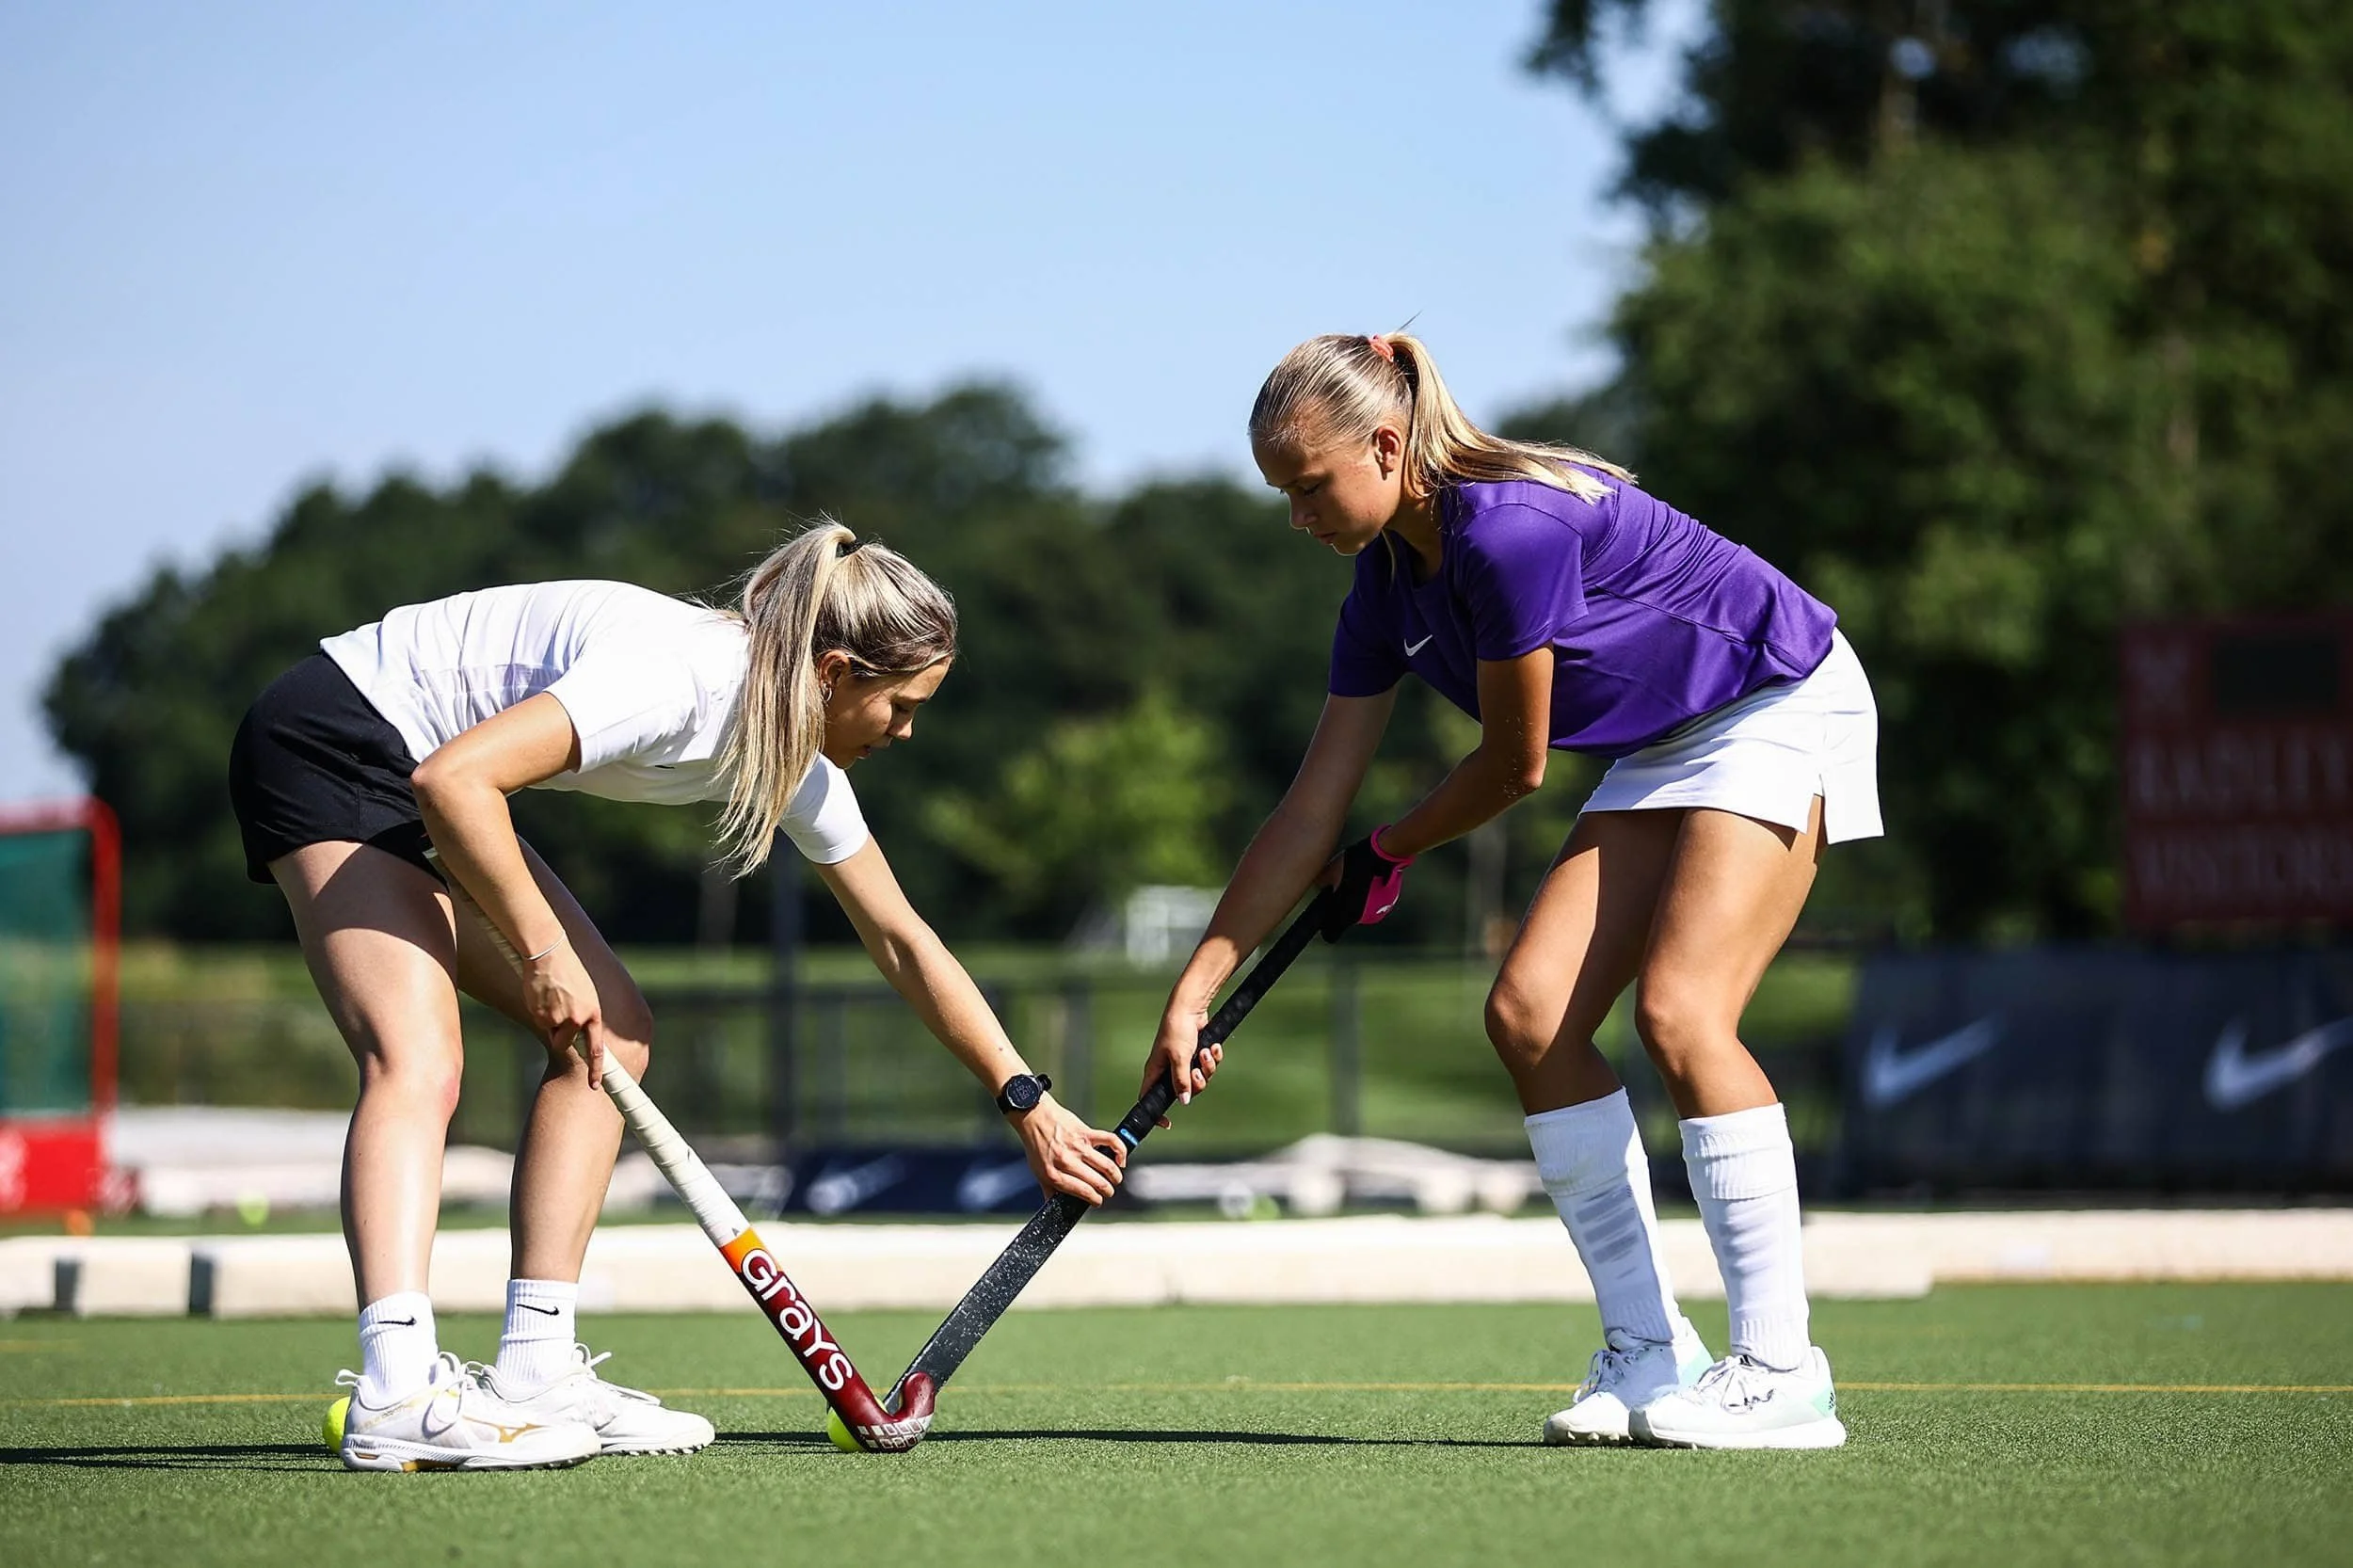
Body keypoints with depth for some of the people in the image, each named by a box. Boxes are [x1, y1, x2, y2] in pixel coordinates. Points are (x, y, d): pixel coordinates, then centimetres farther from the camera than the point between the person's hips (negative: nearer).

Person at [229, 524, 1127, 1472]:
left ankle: (533, 1376, 0)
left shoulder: (797, 765, 1)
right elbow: (453, 780, -35)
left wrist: (1029, 1103, 10)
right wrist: (544, 953, -26)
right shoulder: (682, 677, -29)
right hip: (333, 742, -10)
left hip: (431, 793, 10)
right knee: (418, 1062, -25)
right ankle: (396, 1399, -37)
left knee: (614, 1037, 4)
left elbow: (904, 945, 11)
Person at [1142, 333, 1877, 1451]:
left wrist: (1389, 856, 2)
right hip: (1656, 755, 9)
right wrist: (1194, 992, 3)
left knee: (1677, 1006, -23)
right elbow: (1313, 813, 5)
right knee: (1529, 1013, -5)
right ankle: (1649, 1353, 0)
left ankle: (1779, 1375, -19)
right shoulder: (1388, 582, 0)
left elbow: (1514, 767, -17)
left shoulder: (1511, 529, -28)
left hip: (1780, 713, -9)